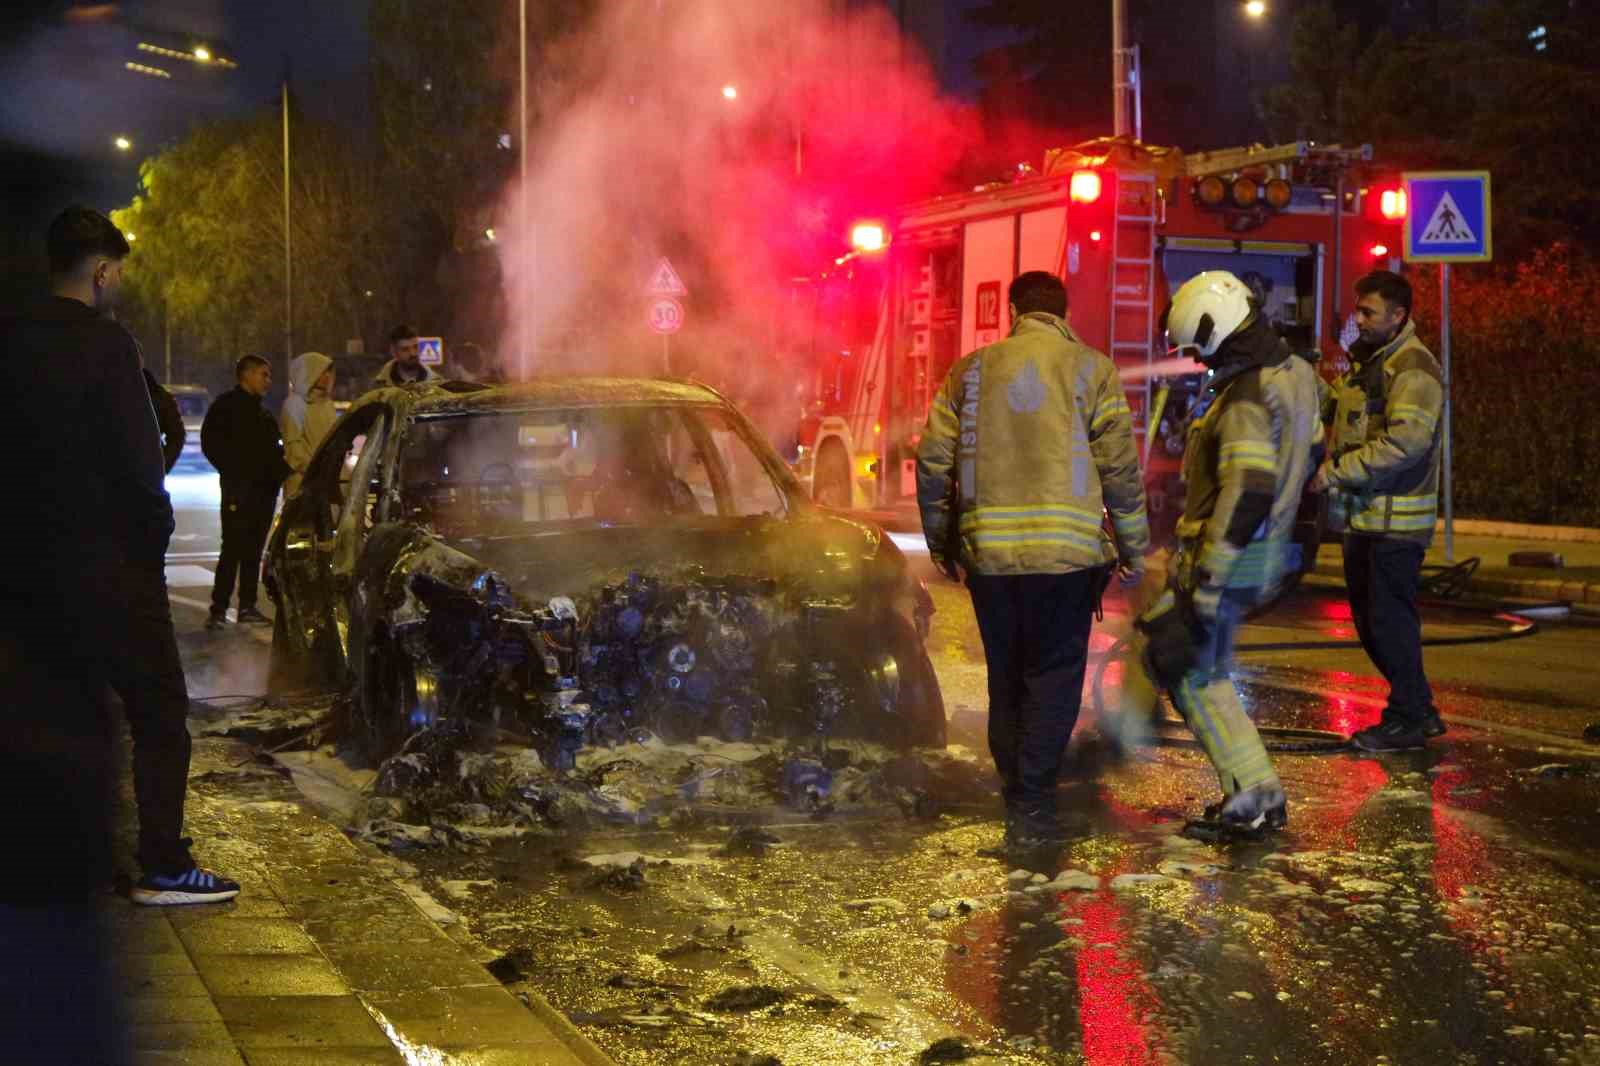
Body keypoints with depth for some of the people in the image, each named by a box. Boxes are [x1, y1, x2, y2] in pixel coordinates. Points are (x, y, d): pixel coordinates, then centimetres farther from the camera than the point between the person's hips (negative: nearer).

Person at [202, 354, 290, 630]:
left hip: (265, 490, 7)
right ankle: (218, 609, -11)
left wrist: (280, 471, 4)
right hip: (239, 490, -7)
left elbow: (274, 449, 24)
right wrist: (235, 472, -14)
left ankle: (247, 607, 12)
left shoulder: (263, 413, 23)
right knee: (233, 549, -12)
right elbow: (211, 443, -9)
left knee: (254, 551, 8)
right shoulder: (227, 405, 0)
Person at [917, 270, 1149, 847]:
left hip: (988, 554, 3)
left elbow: (933, 463, 8)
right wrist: (1134, 548, 8)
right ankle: (1033, 804, -6)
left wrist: (941, 543, 19)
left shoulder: (970, 371, 8)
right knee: (1055, 679, 2)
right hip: (1064, 551, -3)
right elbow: (1120, 467, -2)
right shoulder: (1090, 369, 1)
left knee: (1007, 679, 15)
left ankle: (1015, 799, 21)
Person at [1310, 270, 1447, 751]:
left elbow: (1406, 441, -25)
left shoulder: (1413, 367, -15)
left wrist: (1338, 470, -23)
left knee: (1389, 618, -3)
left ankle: (1405, 720, 9)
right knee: (1368, 620, 15)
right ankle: (1421, 711, 25)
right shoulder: (1363, 362, 16)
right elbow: (1336, 422, 26)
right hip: (1362, 516, 10)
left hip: (1396, 520, -10)